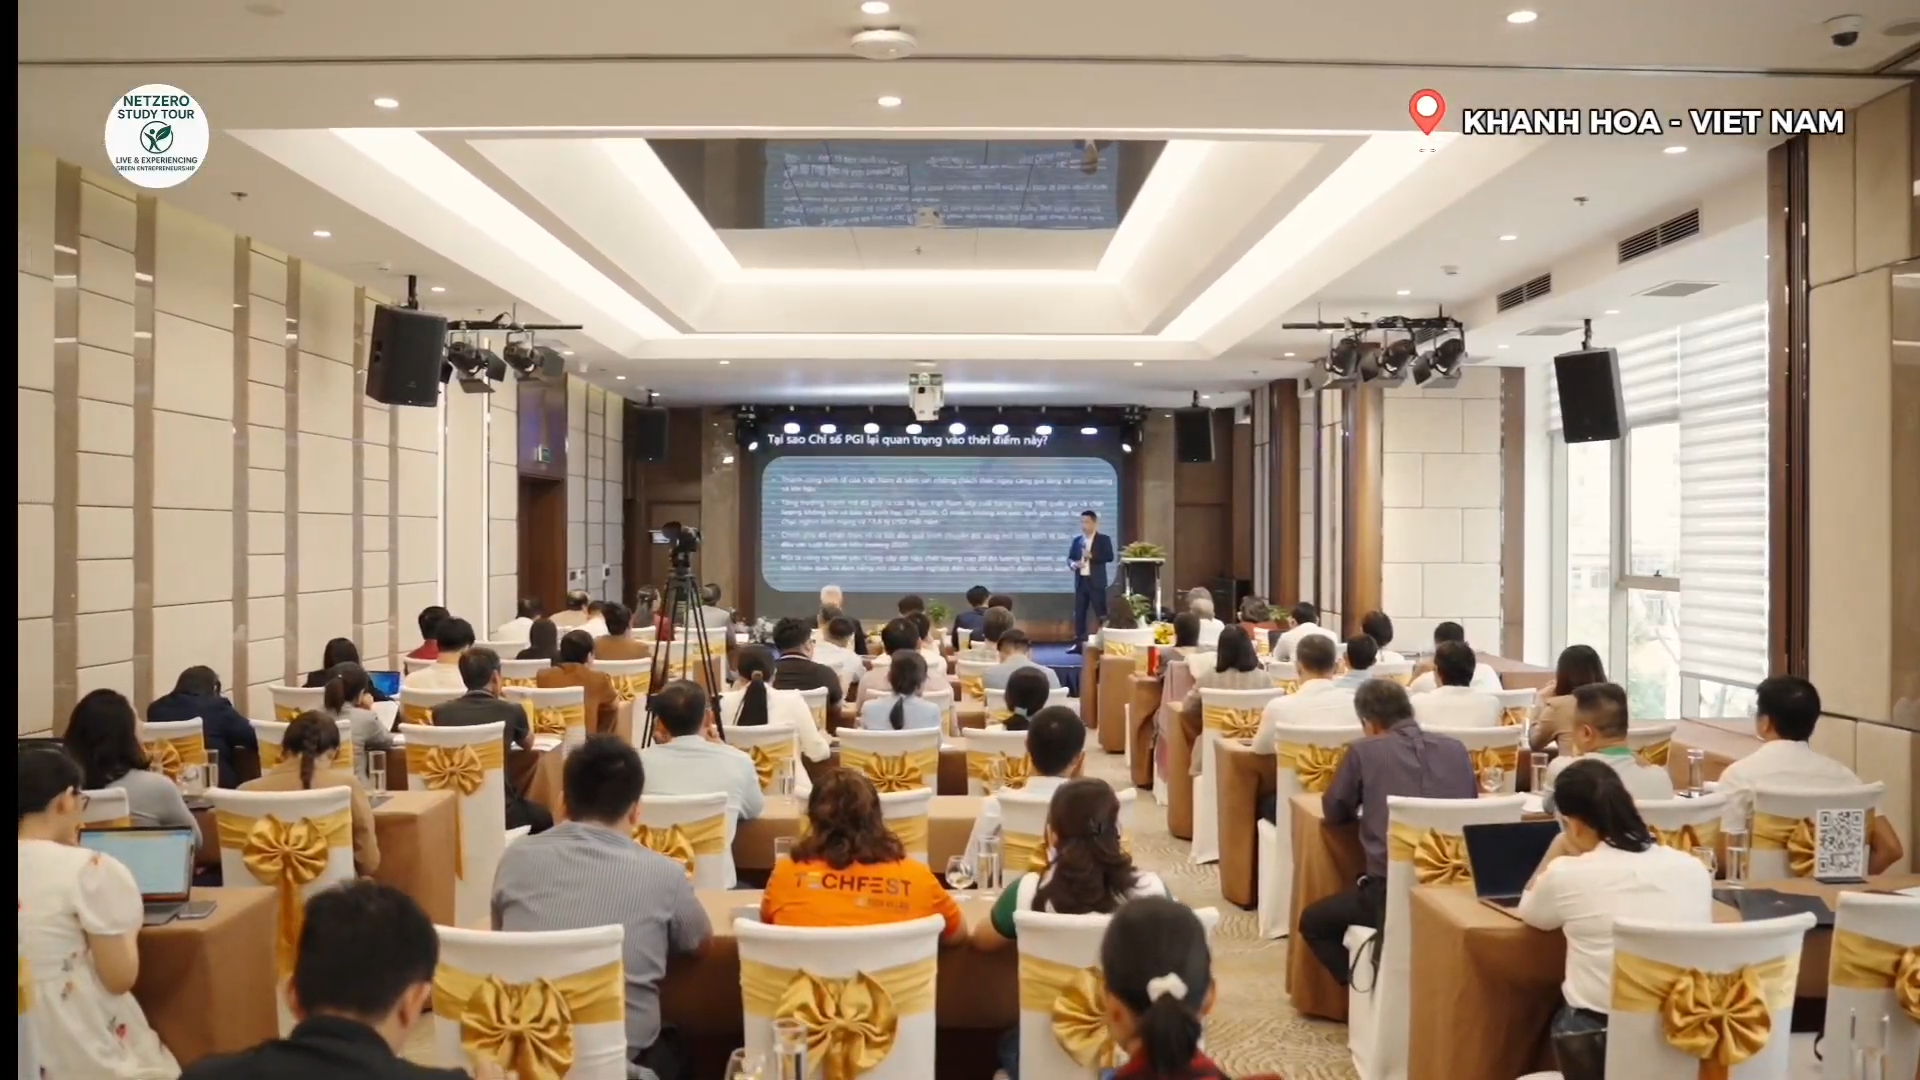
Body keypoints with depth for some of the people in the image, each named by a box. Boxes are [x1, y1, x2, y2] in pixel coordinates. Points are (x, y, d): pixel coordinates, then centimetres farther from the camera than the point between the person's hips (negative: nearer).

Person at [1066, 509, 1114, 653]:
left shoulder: (1103, 539, 0)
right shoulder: (1077, 540, 13)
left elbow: (1109, 557, -10)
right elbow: (1070, 557, 13)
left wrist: (1092, 556, -20)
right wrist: (1073, 564, -10)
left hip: (1096, 582, -5)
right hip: (1080, 581, 5)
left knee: (1101, 613, -3)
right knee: (1079, 613, 4)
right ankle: (1079, 643, 8)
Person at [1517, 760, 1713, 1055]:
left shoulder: (1567, 874, -10)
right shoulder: (1693, 868, 1)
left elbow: (1527, 911, 13)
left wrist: (1560, 847, 14)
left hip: (1596, 1035, -3)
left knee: (1560, 1018, 29)